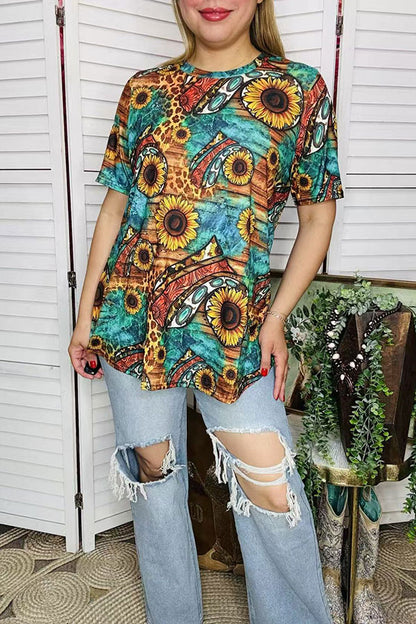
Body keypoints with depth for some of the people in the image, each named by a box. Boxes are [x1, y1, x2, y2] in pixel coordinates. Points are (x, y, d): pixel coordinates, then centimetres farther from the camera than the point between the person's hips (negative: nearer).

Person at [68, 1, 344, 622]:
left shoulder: (300, 89, 2)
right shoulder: (144, 90, 7)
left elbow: (317, 217, 4)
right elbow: (114, 208, 10)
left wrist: (275, 319, -3)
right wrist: (86, 316, 8)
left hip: (233, 326, -2)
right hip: (132, 316, 3)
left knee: (272, 489, -2)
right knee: (153, 473, 13)